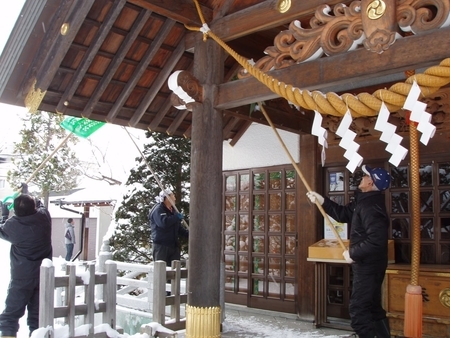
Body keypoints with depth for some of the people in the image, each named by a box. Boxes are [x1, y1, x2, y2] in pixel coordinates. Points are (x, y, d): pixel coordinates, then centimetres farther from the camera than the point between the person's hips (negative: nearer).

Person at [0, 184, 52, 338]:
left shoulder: (13, 224, -15)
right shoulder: (44, 217, -10)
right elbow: (39, 205, 15)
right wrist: (26, 192, 29)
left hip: (22, 277, -3)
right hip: (44, 275, 3)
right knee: (37, 315, 12)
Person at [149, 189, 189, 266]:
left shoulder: (173, 211, 19)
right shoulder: (158, 210, -9)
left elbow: (180, 229, 24)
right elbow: (163, 222, -28)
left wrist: (188, 234, 9)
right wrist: (176, 217, -18)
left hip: (173, 245, 9)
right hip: (161, 245, -8)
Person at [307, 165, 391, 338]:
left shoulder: (371, 206, -24)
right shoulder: (364, 201, 10)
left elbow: (376, 240, -31)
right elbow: (343, 214, 18)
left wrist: (353, 254, -21)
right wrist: (322, 200, 10)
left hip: (368, 266, -11)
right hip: (368, 265, 11)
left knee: (358, 309, -4)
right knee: (372, 307, 19)